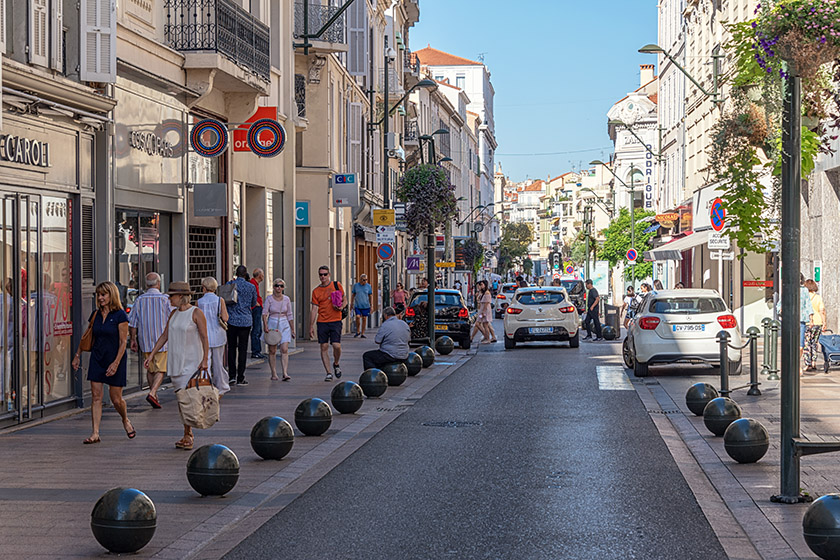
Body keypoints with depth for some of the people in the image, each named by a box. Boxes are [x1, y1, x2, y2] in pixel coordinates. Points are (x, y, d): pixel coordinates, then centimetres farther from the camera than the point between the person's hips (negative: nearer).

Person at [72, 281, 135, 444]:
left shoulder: (120, 315, -10)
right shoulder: (95, 314, 7)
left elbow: (123, 342, -12)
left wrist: (116, 363, -20)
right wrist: (77, 355, 17)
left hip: (115, 359, -4)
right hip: (97, 359, 5)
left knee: (116, 399, 2)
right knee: (96, 397, -3)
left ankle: (126, 421, 32)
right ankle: (95, 434, -3)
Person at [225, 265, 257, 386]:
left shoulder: (229, 284, -4)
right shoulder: (251, 287, -3)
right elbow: (254, 303, 9)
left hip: (231, 320, 0)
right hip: (246, 320, 0)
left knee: (231, 348, 9)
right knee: (243, 349, 4)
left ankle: (232, 376, 2)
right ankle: (240, 378, 4)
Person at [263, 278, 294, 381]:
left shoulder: (286, 299, 4)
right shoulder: (269, 298, -2)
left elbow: (290, 315, 10)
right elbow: (264, 313, -5)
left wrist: (292, 330, 12)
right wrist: (266, 326, -17)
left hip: (284, 326, 1)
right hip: (272, 325, -1)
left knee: (284, 350, -11)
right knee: (272, 351, 2)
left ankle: (285, 373, -15)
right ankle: (274, 374, 10)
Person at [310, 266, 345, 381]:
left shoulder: (337, 285, 4)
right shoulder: (316, 291, 6)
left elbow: (344, 300, 13)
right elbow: (314, 309, 5)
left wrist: (341, 307, -10)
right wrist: (311, 326, 0)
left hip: (335, 321, -1)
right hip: (322, 322, 1)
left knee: (336, 346, -10)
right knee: (324, 347, -1)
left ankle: (336, 364, 19)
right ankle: (329, 373, 5)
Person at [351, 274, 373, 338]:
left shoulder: (368, 286, 3)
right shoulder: (356, 285, 2)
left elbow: (370, 296, 9)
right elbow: (353, 294, 10)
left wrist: (371, 305, 7)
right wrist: (351, 303, 9)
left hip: (366, 306, 1)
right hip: (357, 305, -1)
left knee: (364, 318, 3)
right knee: (358, 316, -14)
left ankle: (362, 333, 12)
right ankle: (358, 332, 5)